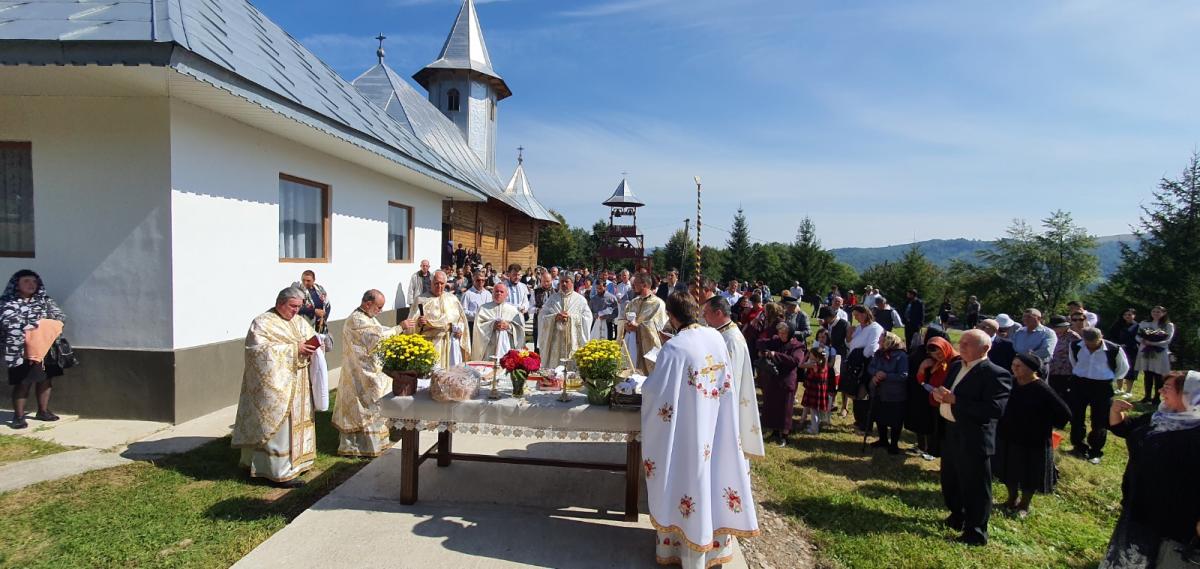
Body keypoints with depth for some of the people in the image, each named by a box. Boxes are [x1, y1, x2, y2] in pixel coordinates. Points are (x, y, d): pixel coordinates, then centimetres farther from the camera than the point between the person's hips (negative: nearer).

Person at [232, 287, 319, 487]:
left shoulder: (300, 322, 13)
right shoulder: (263, 322, -8)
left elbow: (314, 338, 14)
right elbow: (260, 348, -20)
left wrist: (311, 347, -10)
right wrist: (294, 348, -23)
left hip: (297, 386, 7)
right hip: (275, 385, -7)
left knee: (296, 421, 12)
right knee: (278, 424, -5)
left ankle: (296, 461, 23)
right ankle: (281, 472, -1)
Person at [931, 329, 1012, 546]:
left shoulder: (996, 374, -18)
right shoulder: (957, 367, 8)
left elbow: (995, 410, -27)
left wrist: (955, 400, -27)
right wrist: (941, 395, -7)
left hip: (973, 439, -8)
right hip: (951, 434, 9)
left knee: (974, 487, 6)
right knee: (949, 482, 23)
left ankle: (976, 532, 22)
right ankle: (957, 517, 44)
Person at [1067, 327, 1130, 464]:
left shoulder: (1114, 349, -15)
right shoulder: (1075, 346, -7)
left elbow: (1123, 367, 4)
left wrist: (1109, 379, 5)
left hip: (1102, 387, -2)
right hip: (1079, 384, 2)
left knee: (1100, 421, 4)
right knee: (1076, 417, 8)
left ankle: (1095, 452, 20)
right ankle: (1080, 447, 26)